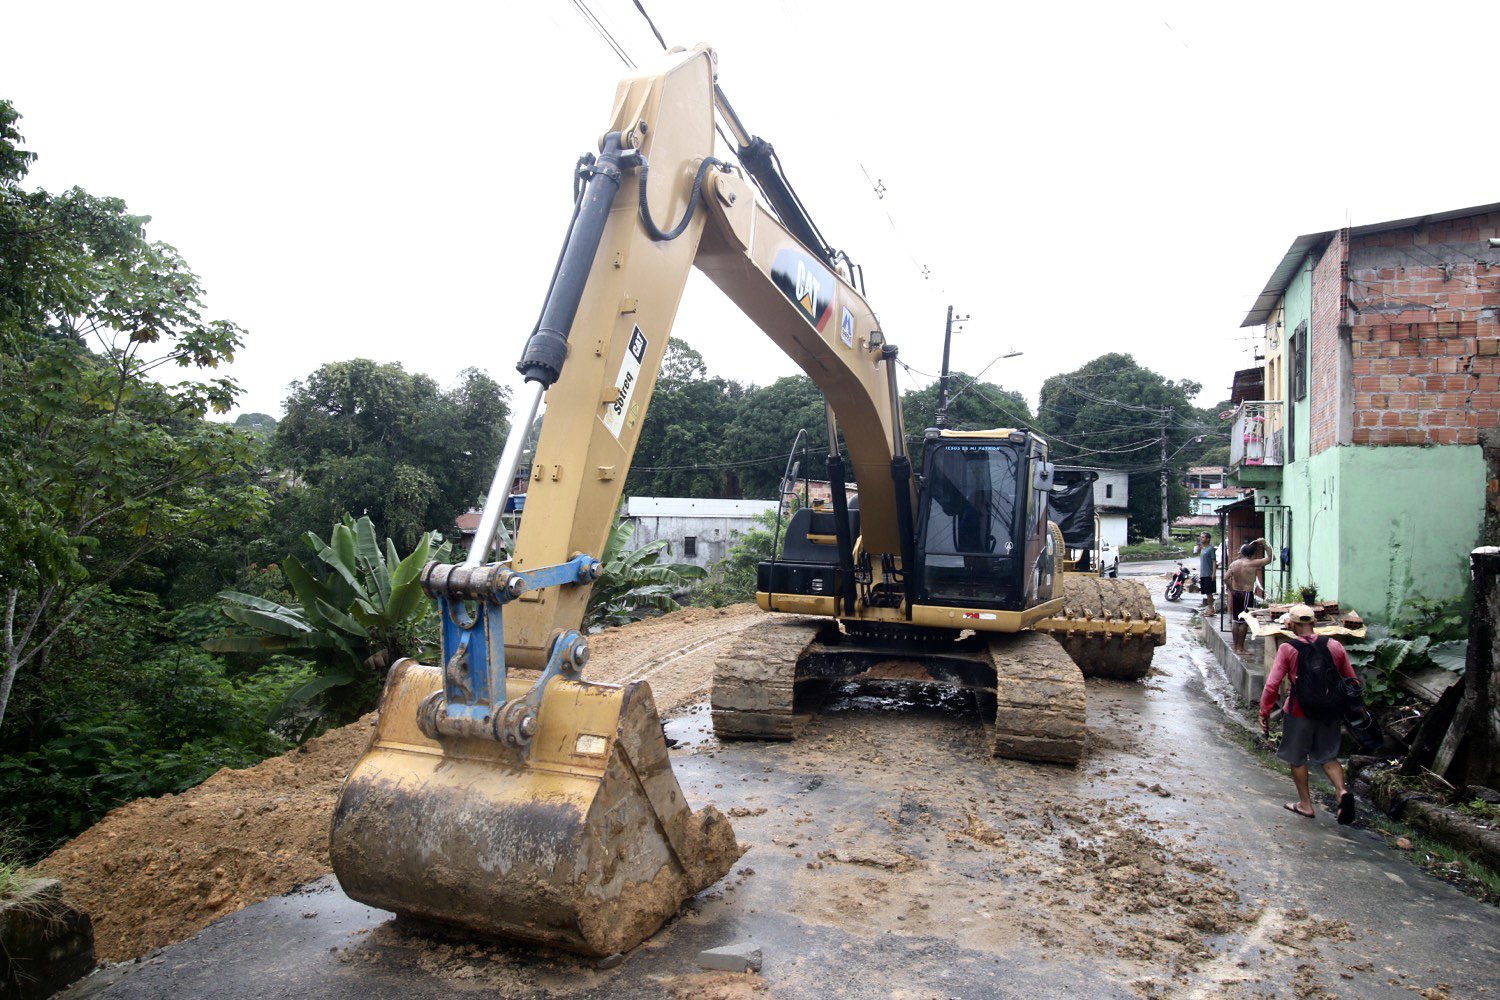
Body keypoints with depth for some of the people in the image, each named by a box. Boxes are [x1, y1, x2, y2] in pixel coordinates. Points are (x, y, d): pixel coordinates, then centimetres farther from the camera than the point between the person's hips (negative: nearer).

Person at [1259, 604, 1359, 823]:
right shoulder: (1334, 646, -3)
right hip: (1330, 712, 4)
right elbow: (1353, 682, 4)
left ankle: (1305, 804, 22)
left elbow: (1272, 685, -15)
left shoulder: (1288, 649, -13)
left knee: (1297, 758, 15)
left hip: (1299, 712, -4)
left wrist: (1264, 712, -6)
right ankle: (1342, 791, -4)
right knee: (1328, 756, 20)